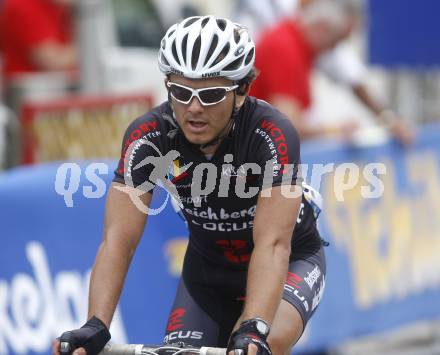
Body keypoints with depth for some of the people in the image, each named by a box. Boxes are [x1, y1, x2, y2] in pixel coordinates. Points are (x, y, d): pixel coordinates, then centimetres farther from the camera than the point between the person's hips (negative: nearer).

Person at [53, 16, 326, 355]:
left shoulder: (271, 134, -31)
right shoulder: (148, 136, -23)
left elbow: (273, 245, -39)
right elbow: (118, 239, -28)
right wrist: (95, 326, -43)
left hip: (289, 263, -4)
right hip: (209, 269, 4)